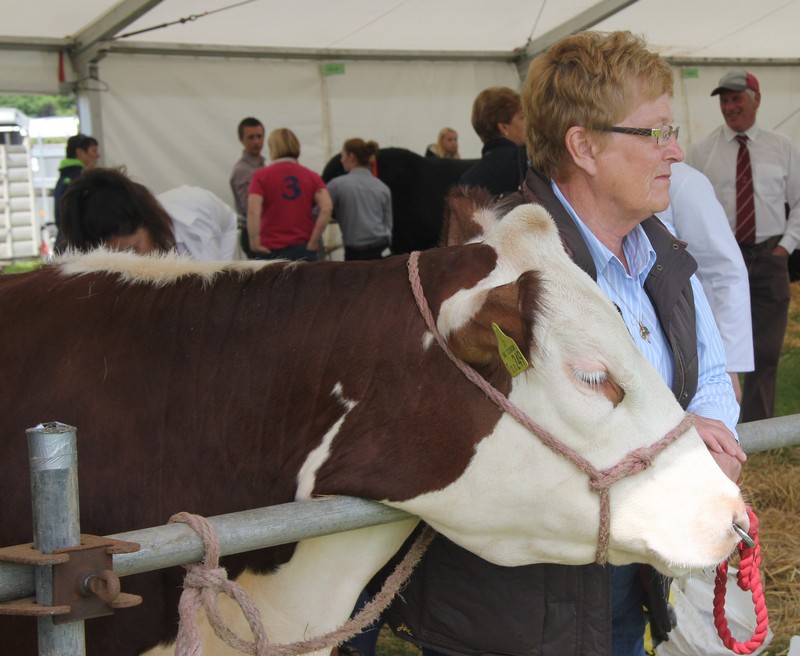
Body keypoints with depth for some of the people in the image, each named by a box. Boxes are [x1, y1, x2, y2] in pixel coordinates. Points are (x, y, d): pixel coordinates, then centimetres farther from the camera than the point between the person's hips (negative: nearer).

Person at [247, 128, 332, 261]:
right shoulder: (311, 176, 6)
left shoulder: (261, 176, 0)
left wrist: (255, 243, -11)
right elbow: (326, 208, -8)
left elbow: (253, 211, -15)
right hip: (303, 249, 2)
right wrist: (313, 241, -5)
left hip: (271, 250, -2)